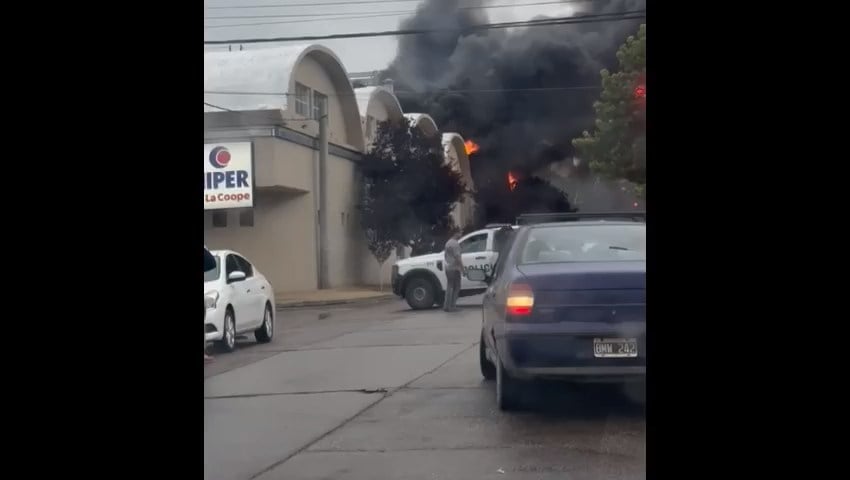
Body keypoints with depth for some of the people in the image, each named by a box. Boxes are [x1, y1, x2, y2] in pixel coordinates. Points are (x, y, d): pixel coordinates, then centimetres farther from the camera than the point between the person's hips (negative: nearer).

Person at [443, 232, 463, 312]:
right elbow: (457, 256, -21)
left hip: (448, 268, 9)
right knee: (456, 287, -2)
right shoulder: (455, 243, -16)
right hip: (454, 268, -9)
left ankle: (446, 306, 11)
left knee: (449, 287, 12)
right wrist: (461, 266, -16)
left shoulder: (448, 243, 14)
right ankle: (452, 306, -4)